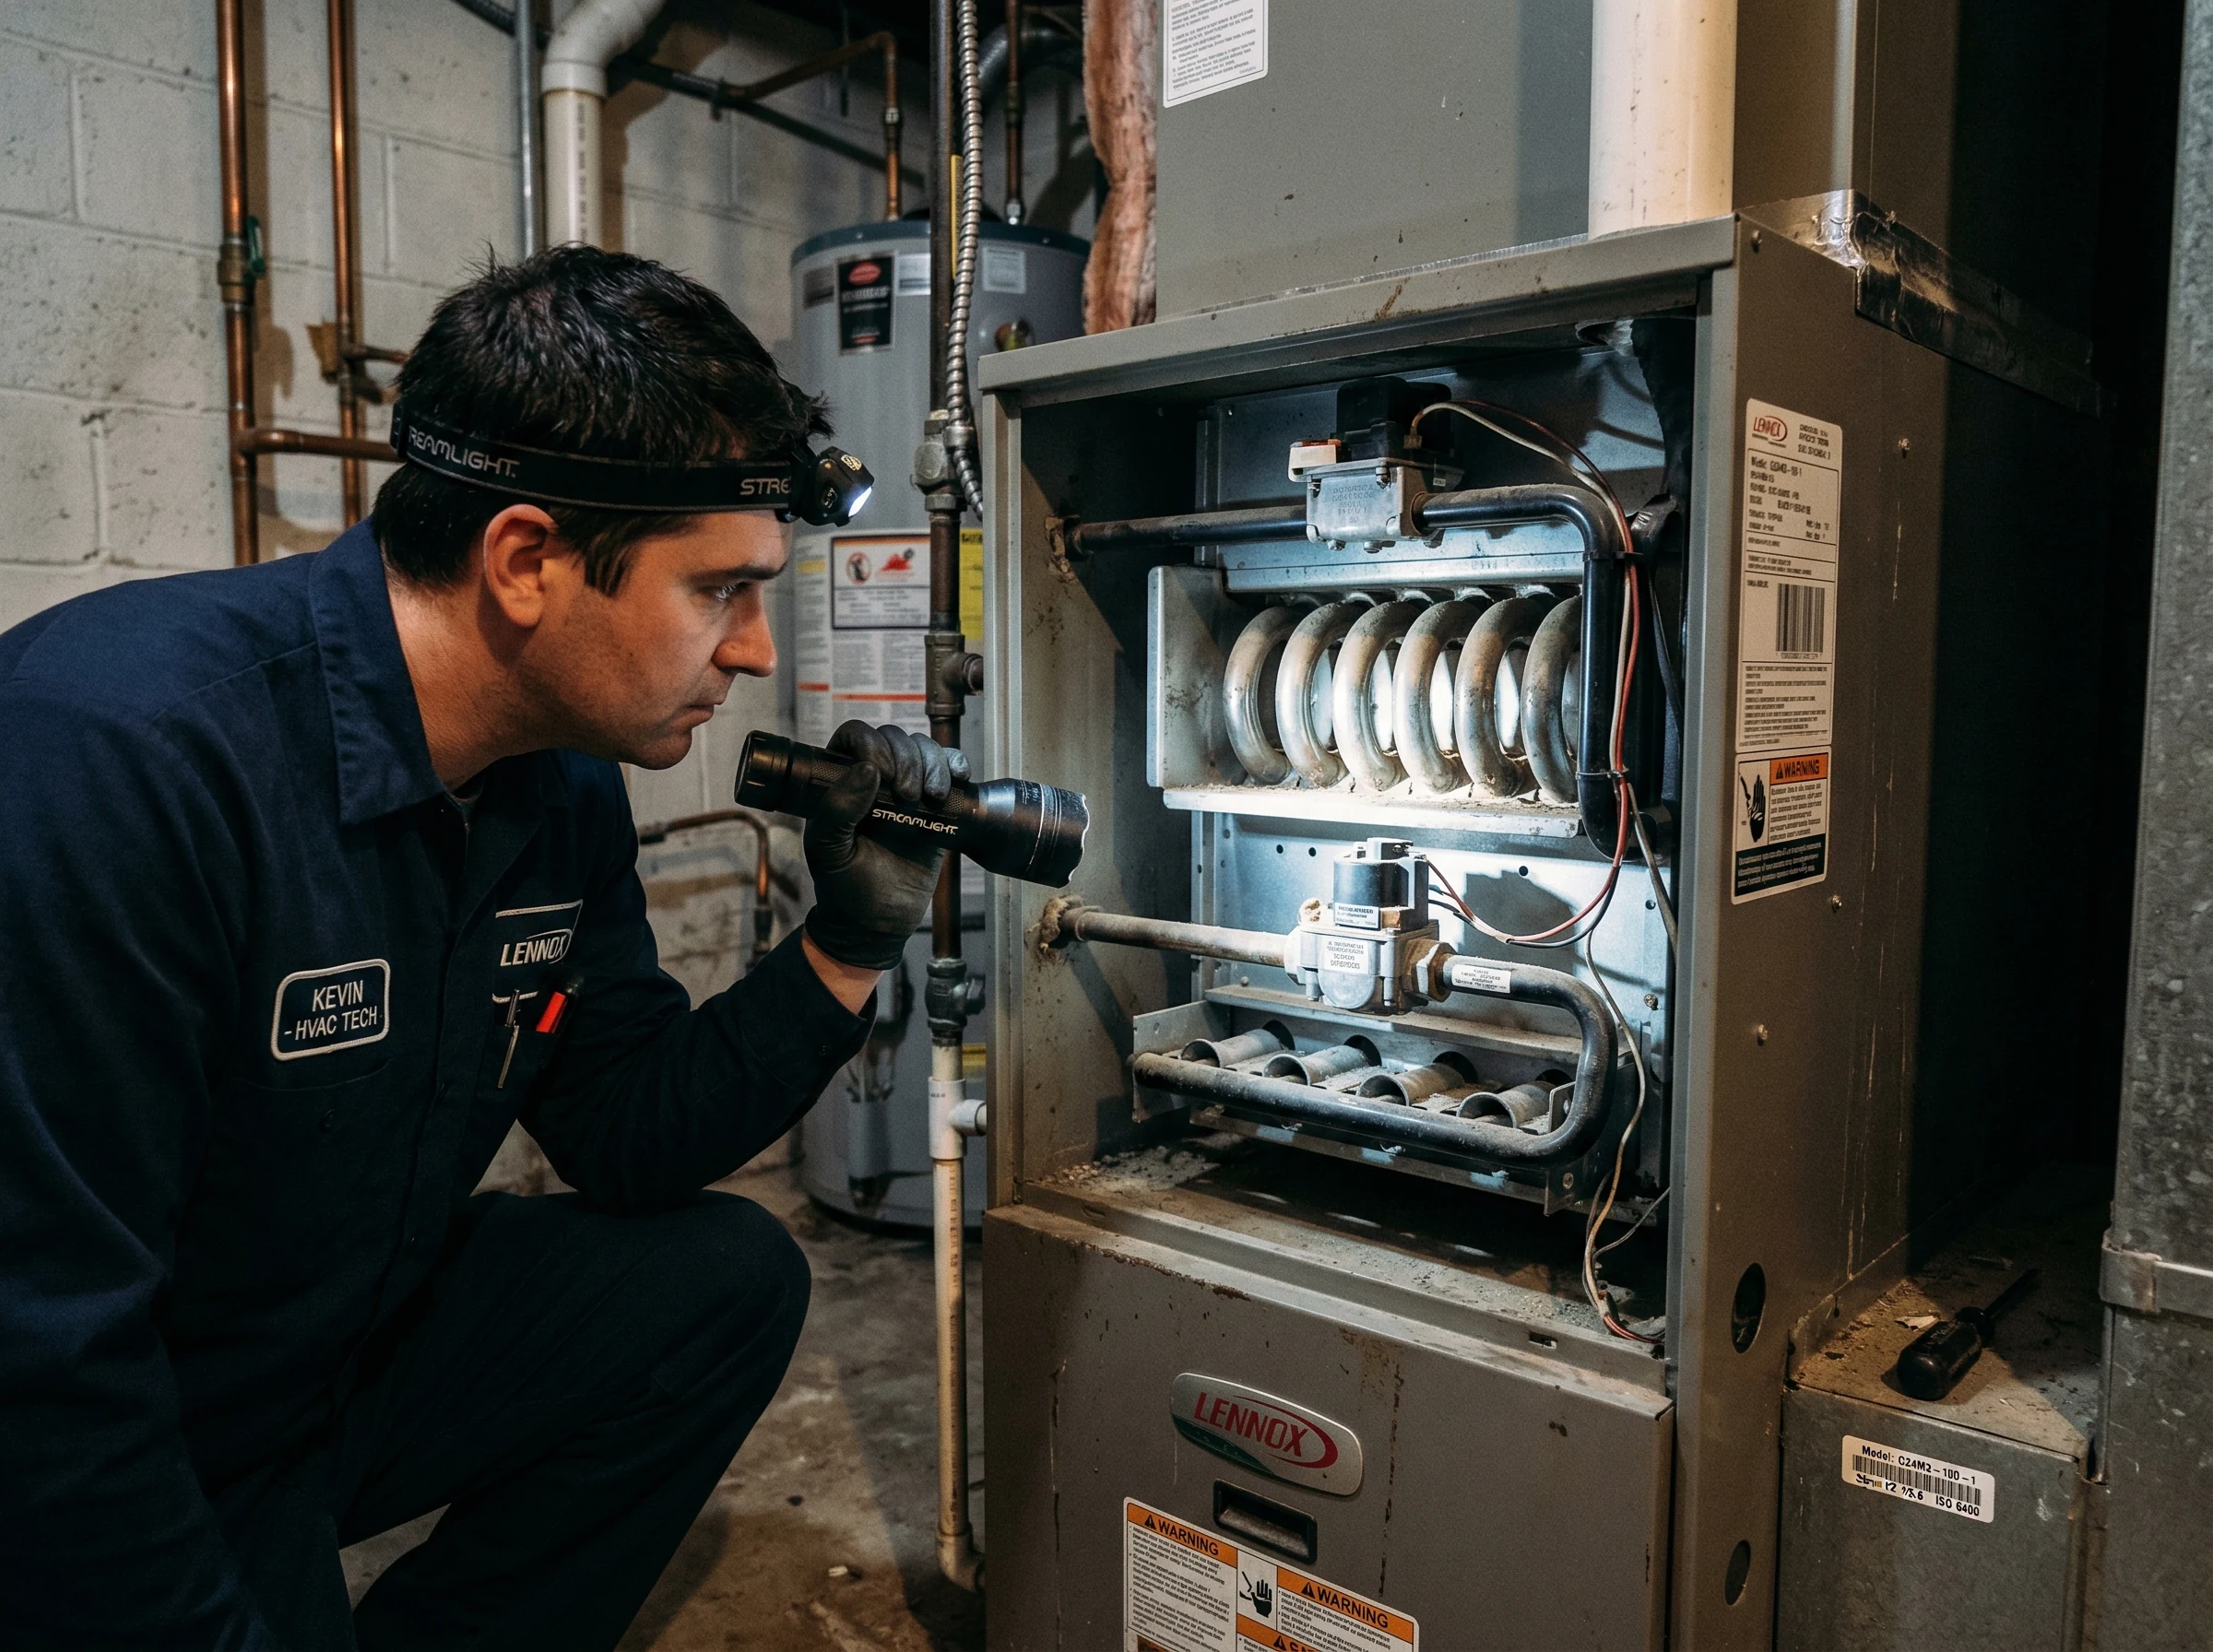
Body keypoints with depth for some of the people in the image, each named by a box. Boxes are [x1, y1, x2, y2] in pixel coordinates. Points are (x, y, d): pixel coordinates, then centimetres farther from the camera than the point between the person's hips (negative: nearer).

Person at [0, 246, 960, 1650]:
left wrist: (851, 945, -12)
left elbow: (631, 1141, 0)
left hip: (355, 1344, 7)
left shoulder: (567, 779, -5)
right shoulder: (118, 751, -30)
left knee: (731, 1278, -1)